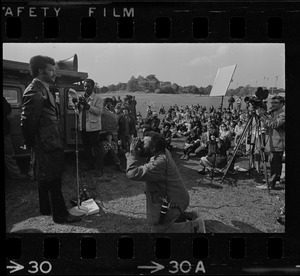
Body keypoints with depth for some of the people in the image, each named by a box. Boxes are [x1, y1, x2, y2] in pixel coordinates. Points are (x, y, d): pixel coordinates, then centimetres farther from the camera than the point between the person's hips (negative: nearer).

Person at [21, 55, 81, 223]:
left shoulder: (45, 90, 15)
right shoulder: (34, 91, -17)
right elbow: (28, 120, -20)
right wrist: (31, 143, -11)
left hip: (51, 143, 10)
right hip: (46, 145, -10)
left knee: (46, 178, 19)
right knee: (53, 180, -3)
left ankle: (46, 209, 33)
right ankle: (60, 214, 7)